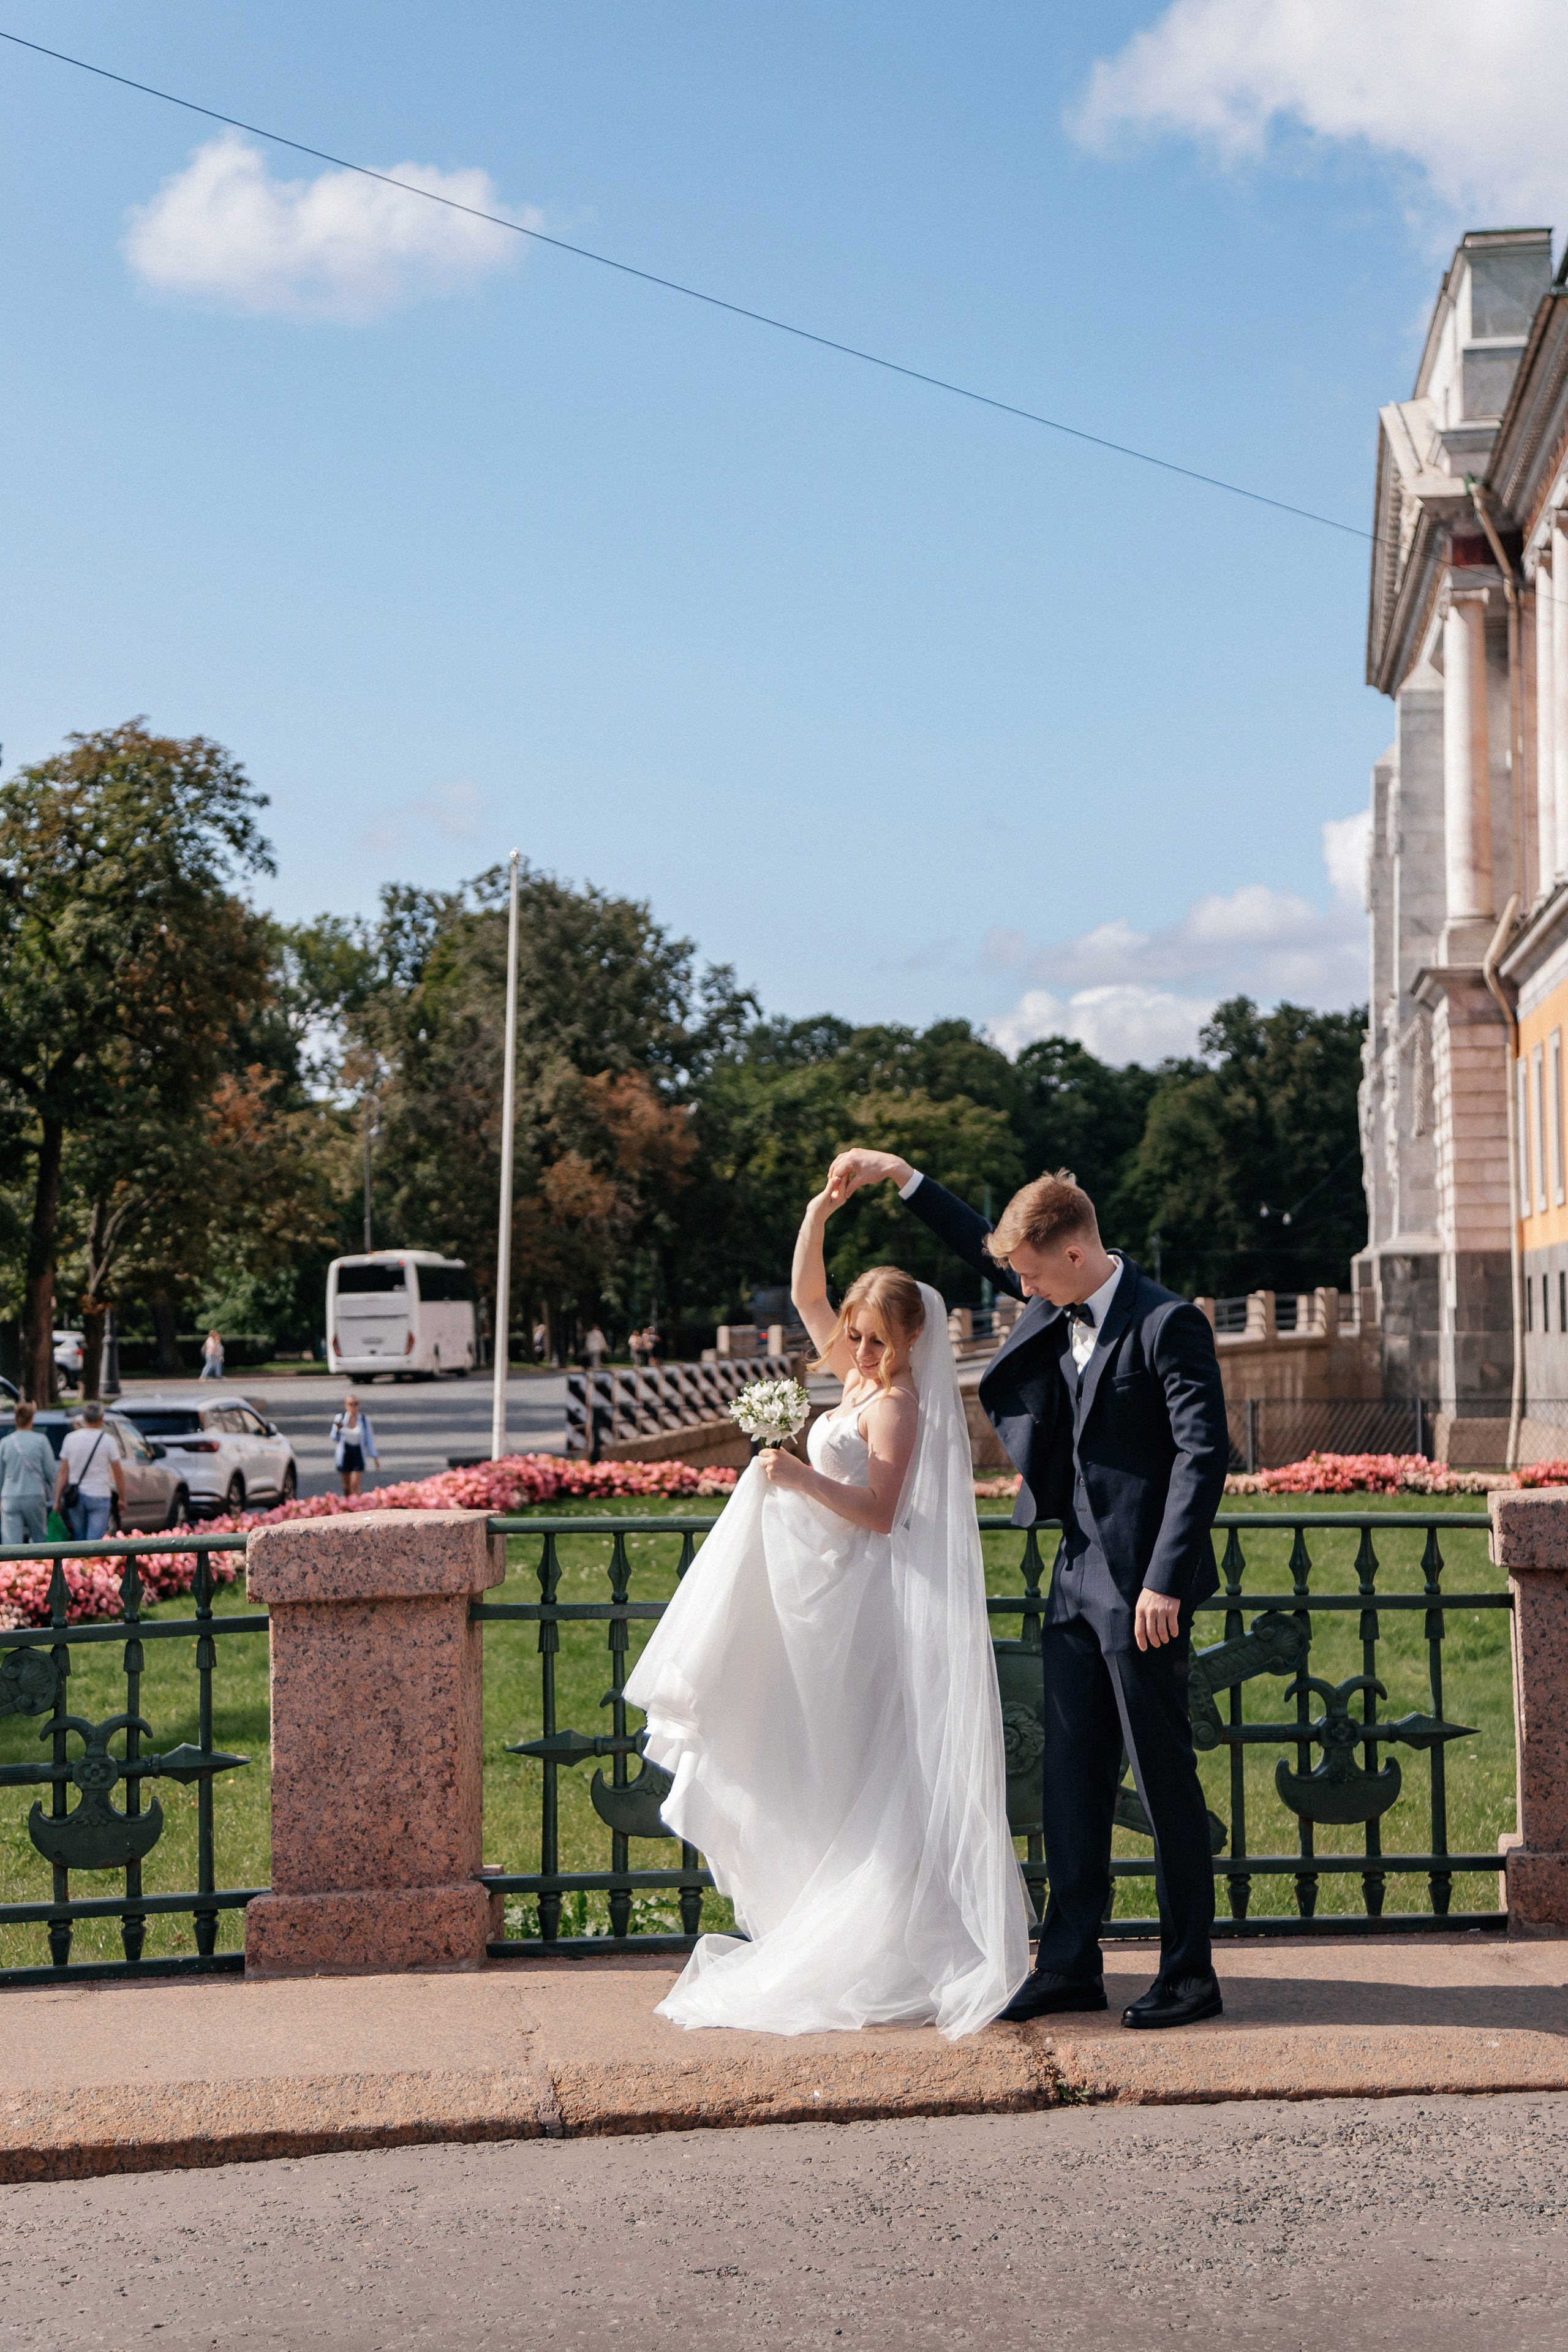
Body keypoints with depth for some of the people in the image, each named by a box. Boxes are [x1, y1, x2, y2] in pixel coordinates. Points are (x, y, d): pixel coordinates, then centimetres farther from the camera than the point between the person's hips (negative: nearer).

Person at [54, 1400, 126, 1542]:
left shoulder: (71, 1438, 1)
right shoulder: (107, 1440, -6)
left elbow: (63, 1472, 1)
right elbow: (118, 1473, -2)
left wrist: (57, 1499, 6)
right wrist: (122, 1498, 8)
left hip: (75, 1496, 3)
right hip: (99, 1496, -3)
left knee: (80, 1539, 15)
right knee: (95, 1541, -5)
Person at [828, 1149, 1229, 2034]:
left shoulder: (1167, 1323, -14)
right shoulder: (1059, 1307, 9)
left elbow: (1205, 1453, -18)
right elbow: (987, 1250, 27)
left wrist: (1165, 1581, -22)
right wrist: (902, 1175, 23)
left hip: (1142, 1589, -8)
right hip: (1078, 1579, 8)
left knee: (1166, 1780, 0)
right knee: (1073, 1777, 10)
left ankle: (1191, 1974, 10)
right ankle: (1071, 1965, 18)